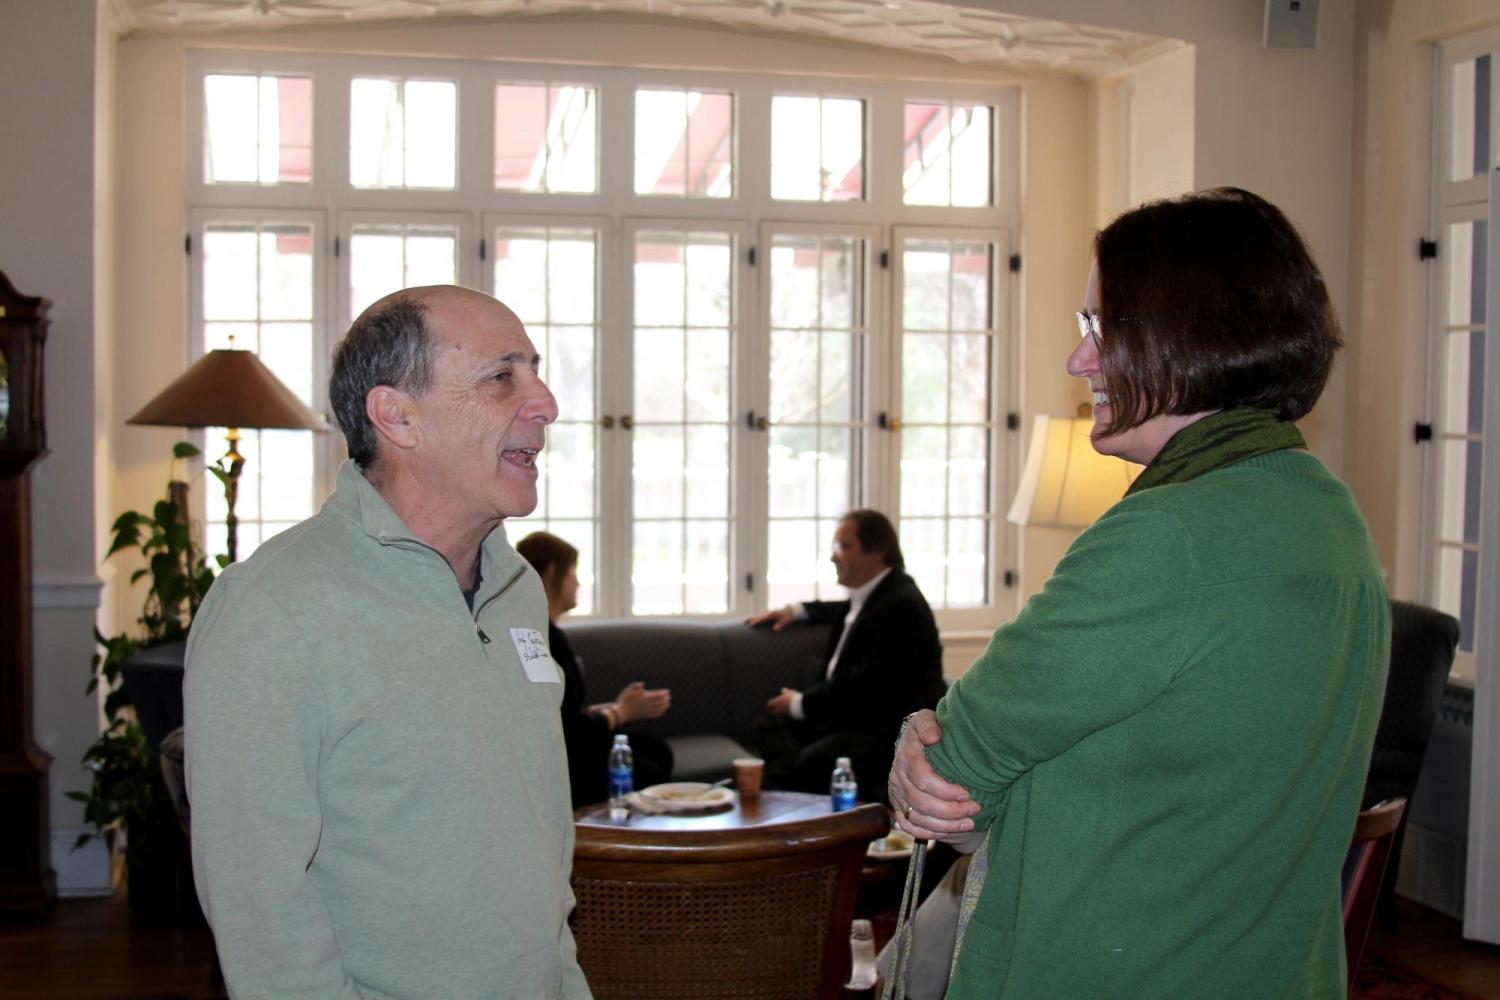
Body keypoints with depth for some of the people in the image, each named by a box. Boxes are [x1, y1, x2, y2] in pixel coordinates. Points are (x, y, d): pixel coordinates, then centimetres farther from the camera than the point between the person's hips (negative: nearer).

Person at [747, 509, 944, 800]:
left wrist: (800, 704, -11)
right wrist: (796, 611, 23)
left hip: (891, 730, -11)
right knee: (772, 723, 6)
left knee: (814, 762, -34)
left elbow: (864, 686, -24)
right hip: (851, 715, 11)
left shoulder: (901, 605, -20)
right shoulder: (868, 594, 11)